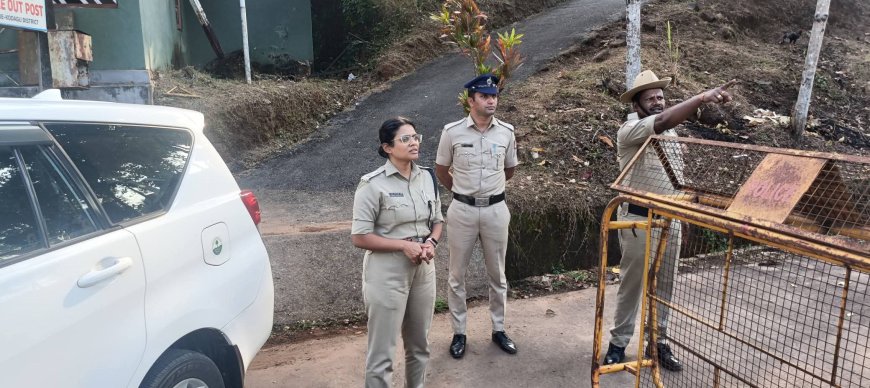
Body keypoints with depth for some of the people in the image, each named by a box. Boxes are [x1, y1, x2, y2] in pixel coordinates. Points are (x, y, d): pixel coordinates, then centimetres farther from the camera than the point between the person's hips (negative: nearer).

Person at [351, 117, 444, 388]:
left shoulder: (427, 177, 2)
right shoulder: (373, 184, -15)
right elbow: (359, 237, -15)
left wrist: (431, 242, -8)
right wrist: (404, 245, -20)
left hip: (423, 270, 6)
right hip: (387, 273, -6)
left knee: (419, 345, 21)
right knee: (382, 352, 6)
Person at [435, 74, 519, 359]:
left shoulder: (506, 132, -1)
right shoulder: (452, 132, -8)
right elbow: (441, 170, 6)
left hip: (496, 209, 2)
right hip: (462, 210, -1)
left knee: (497, 273, 14)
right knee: (457, 274, 8)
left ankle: (498, 329, 31)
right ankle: (459, 332, 25)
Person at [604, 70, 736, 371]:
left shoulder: (671, 133, 11)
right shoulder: (629, 131, -13)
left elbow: (676, 174, 18)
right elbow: (662, 121, -34)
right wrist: (703, 96, -38)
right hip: (638, 220, -6)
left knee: (664, 286, 13)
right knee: (631, 285, 4)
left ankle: (658, 343, 27)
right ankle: (618, 343, 19)